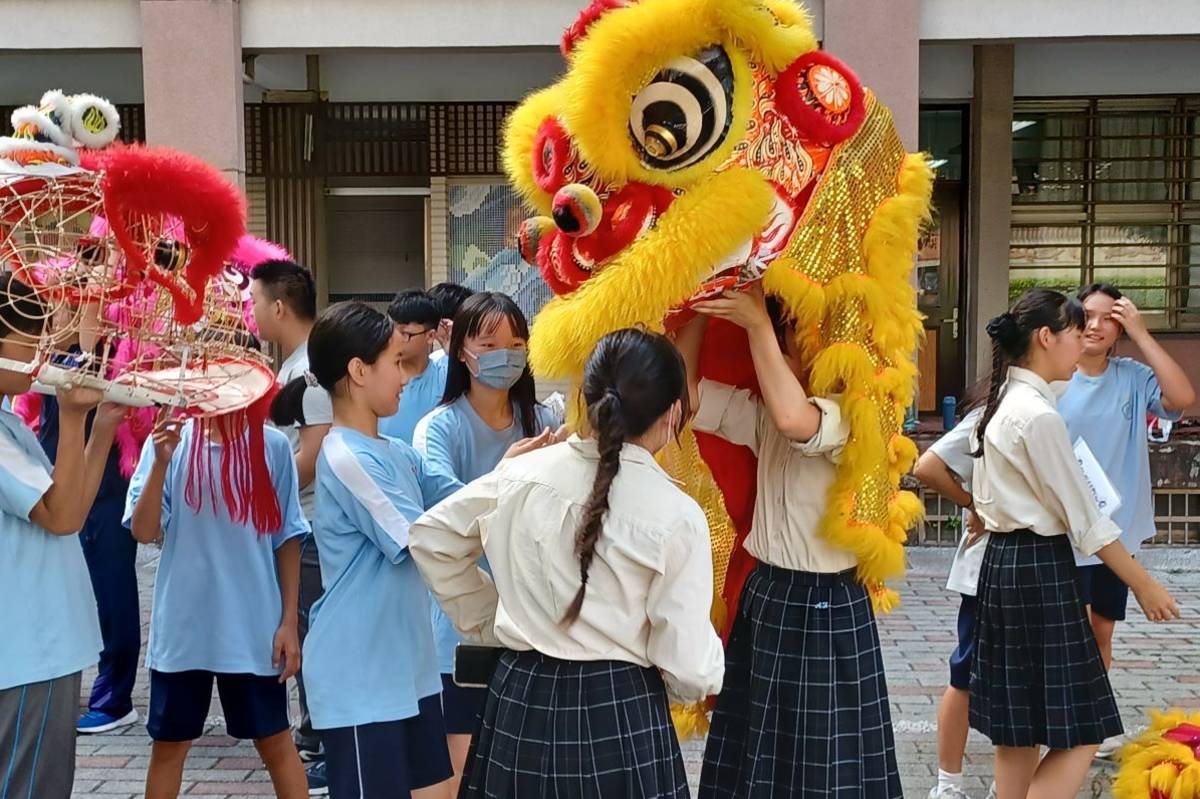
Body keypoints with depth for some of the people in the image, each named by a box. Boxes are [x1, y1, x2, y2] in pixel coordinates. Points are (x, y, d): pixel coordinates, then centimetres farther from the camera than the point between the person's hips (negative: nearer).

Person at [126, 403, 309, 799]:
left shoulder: (273, 446, -4)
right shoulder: (168, 442, -2)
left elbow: (287, 539, 1)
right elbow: (144, 531, -8)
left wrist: (289, 622, -1)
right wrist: (160, 463, -22)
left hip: (254, 627, -1)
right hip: (182, 626, 1)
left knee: (275, 741, 10)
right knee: (168, 744, 14)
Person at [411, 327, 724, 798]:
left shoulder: (522, 473, -3)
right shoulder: (676, 515, -15)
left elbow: (430, 538, 12)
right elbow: (687, 665, -13)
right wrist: (706, 681, 10)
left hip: (519, 700, 4)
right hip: (619, 714, -3)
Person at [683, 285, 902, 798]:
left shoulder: (848, 413, -16)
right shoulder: (762, 413, 5)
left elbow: (794, 419, -38)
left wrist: (757, 323, -32)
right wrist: (700, 310, -7)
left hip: (826, 607, -7)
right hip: (765, 595, 7)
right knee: (754, 754, 16)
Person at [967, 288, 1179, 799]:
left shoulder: (1004, 401, 10)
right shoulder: (1038, 414, -18)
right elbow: (1084, 518, -15)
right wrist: (1144, 585, -6)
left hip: (1006, 560, 10)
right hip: (1039, 568, -10)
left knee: (1019, 730, 14)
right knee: (1078, 733, -3)